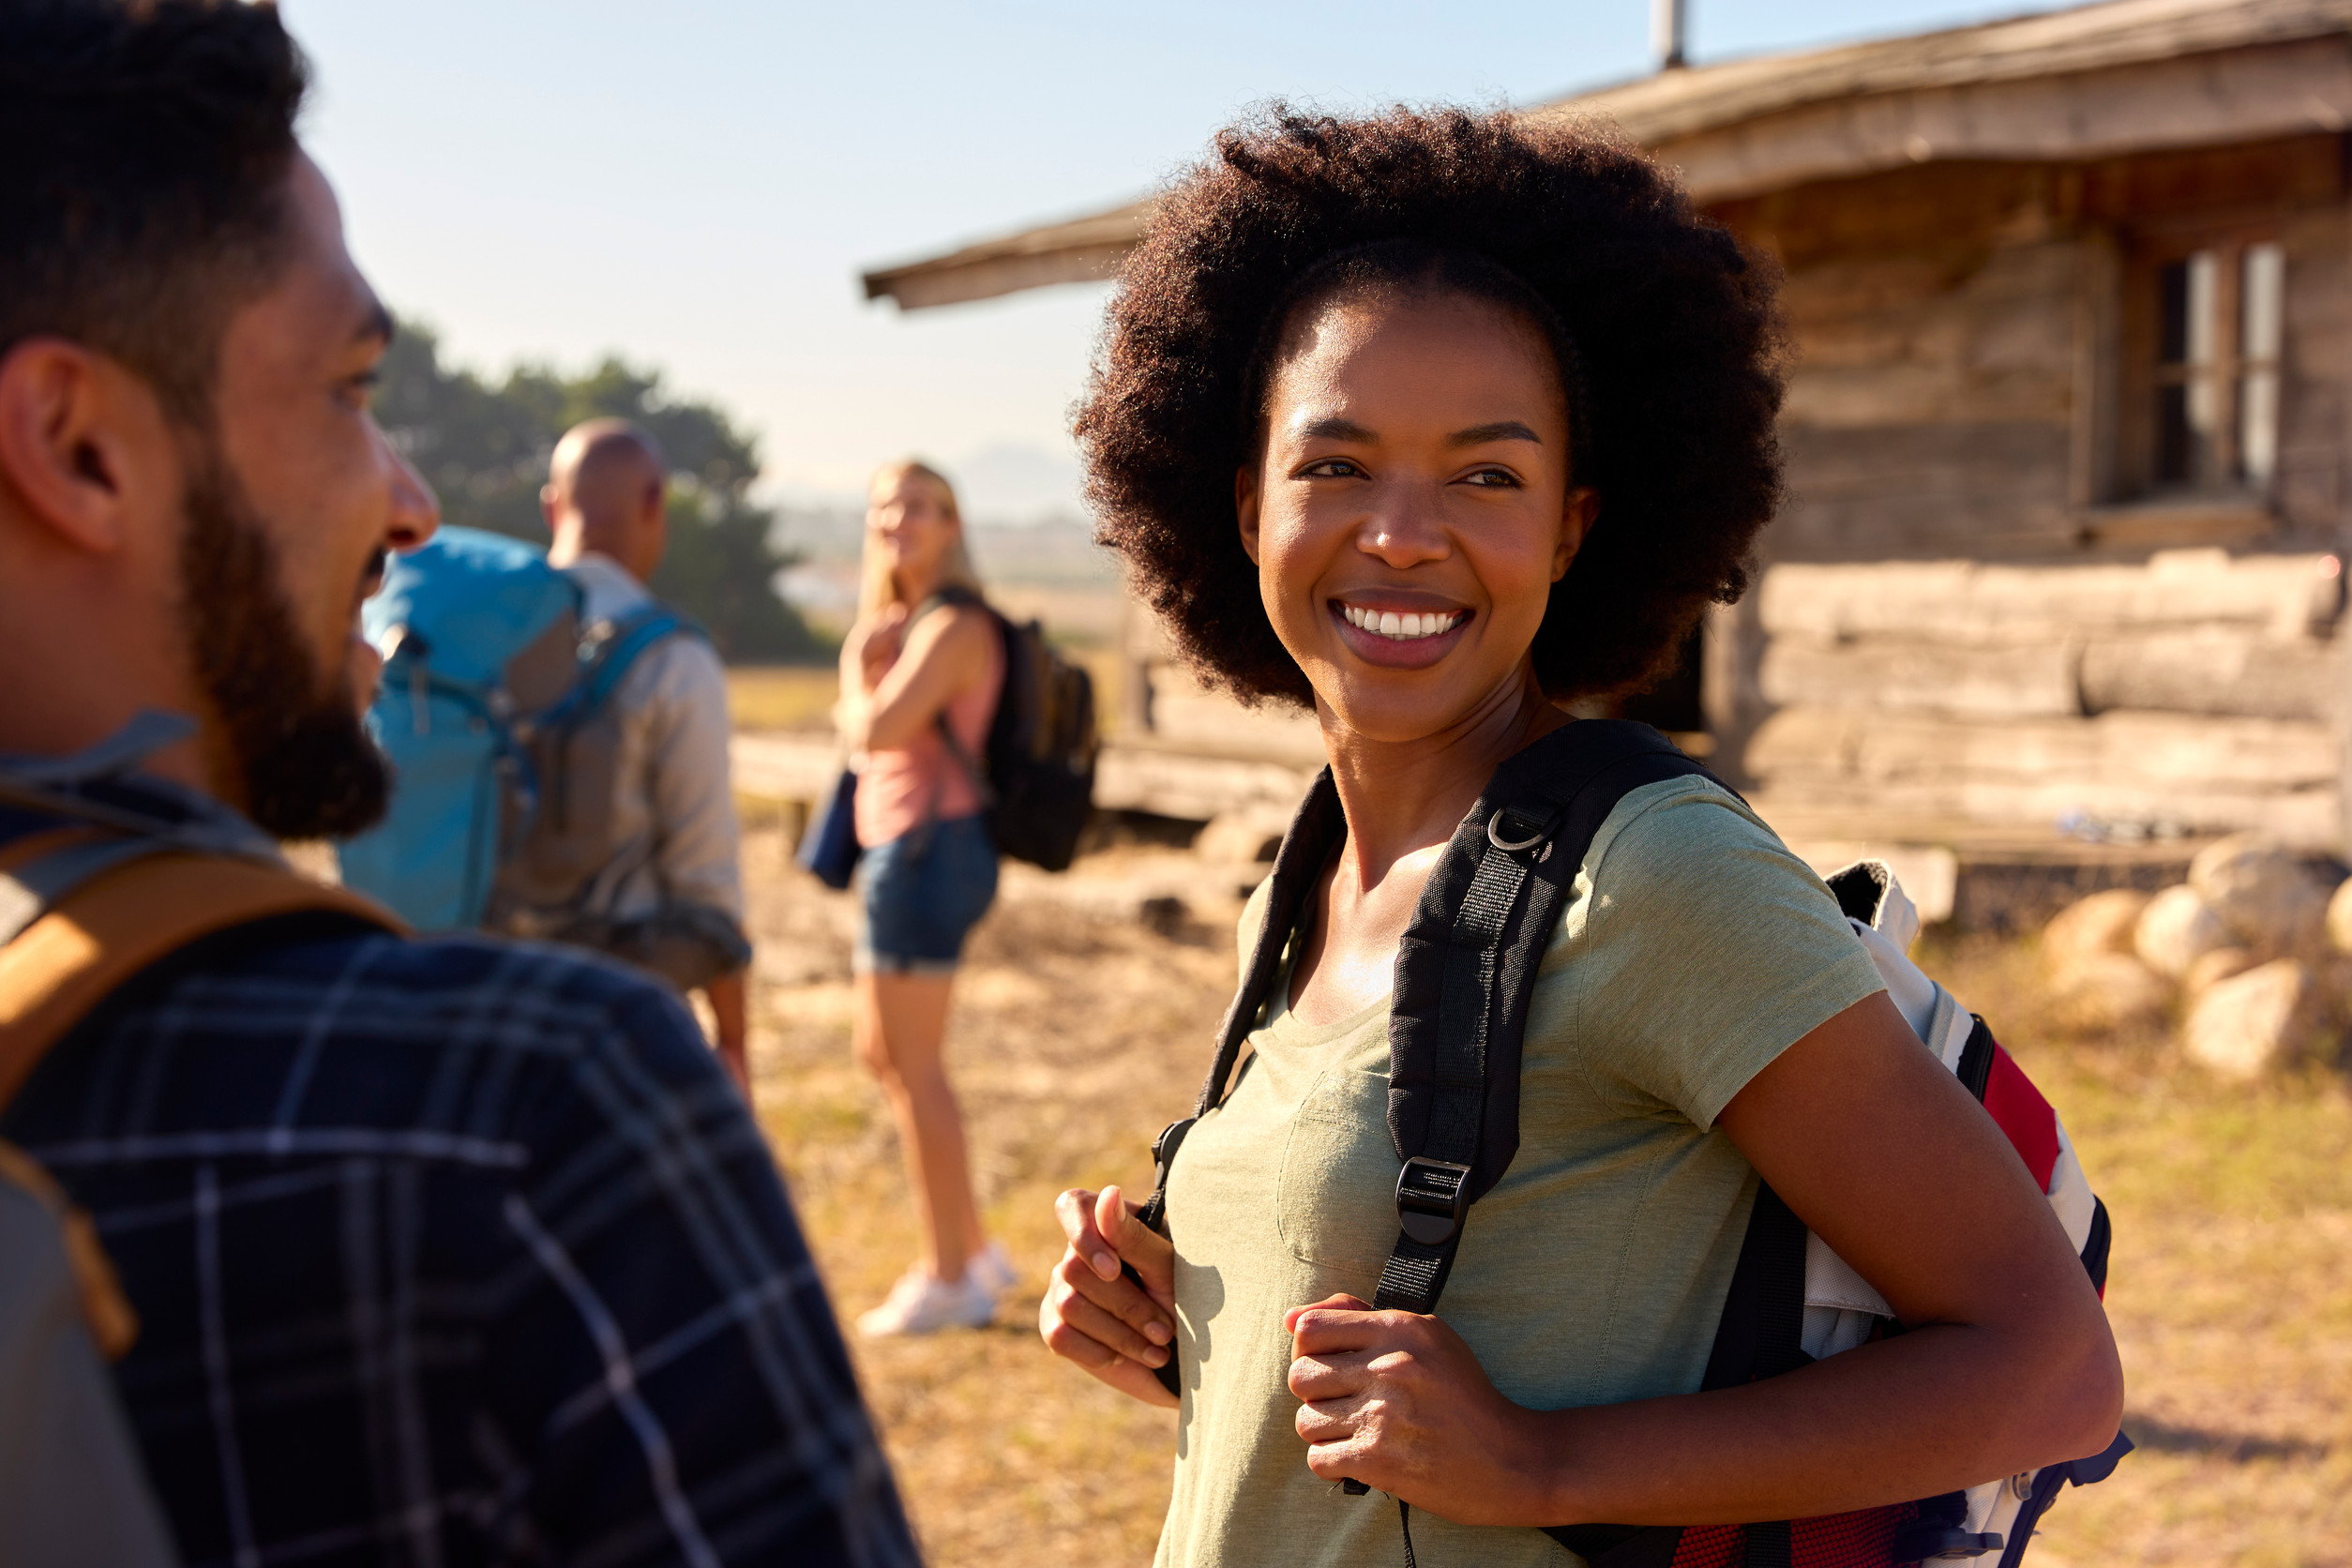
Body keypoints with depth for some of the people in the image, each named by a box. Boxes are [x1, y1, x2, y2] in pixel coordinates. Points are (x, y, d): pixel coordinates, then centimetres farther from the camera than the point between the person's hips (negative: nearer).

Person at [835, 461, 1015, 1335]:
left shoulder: (953, 625, -14)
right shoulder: (906, 618, 17)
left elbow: (875, 728, -23)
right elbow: (859, 734, 15)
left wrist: (857, 665, -4)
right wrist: (869, 662, -3)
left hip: (928, 849, -10)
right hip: (900, 848, 10)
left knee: (913, 1066, -3)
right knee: (881, 1055, 18)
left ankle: (947, 1280, 6)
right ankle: (975, 1249, 26)